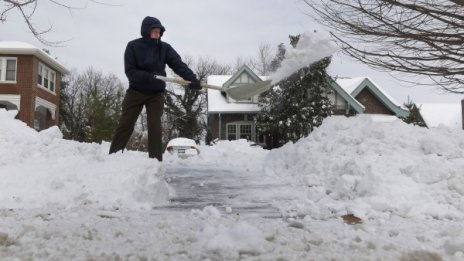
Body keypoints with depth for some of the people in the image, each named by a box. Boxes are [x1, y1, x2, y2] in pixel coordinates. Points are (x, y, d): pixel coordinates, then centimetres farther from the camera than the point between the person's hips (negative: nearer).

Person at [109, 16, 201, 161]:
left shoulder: (164, 48, -4)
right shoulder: (133, 46, -8)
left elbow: (179, 65, -15)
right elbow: (130, 71, -14)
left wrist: (192, 79, -31)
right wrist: (148, 77, -30)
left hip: (156, 94, 1)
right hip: (136, 92, -1)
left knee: (155, 127, -6)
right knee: (125, 125, 1)